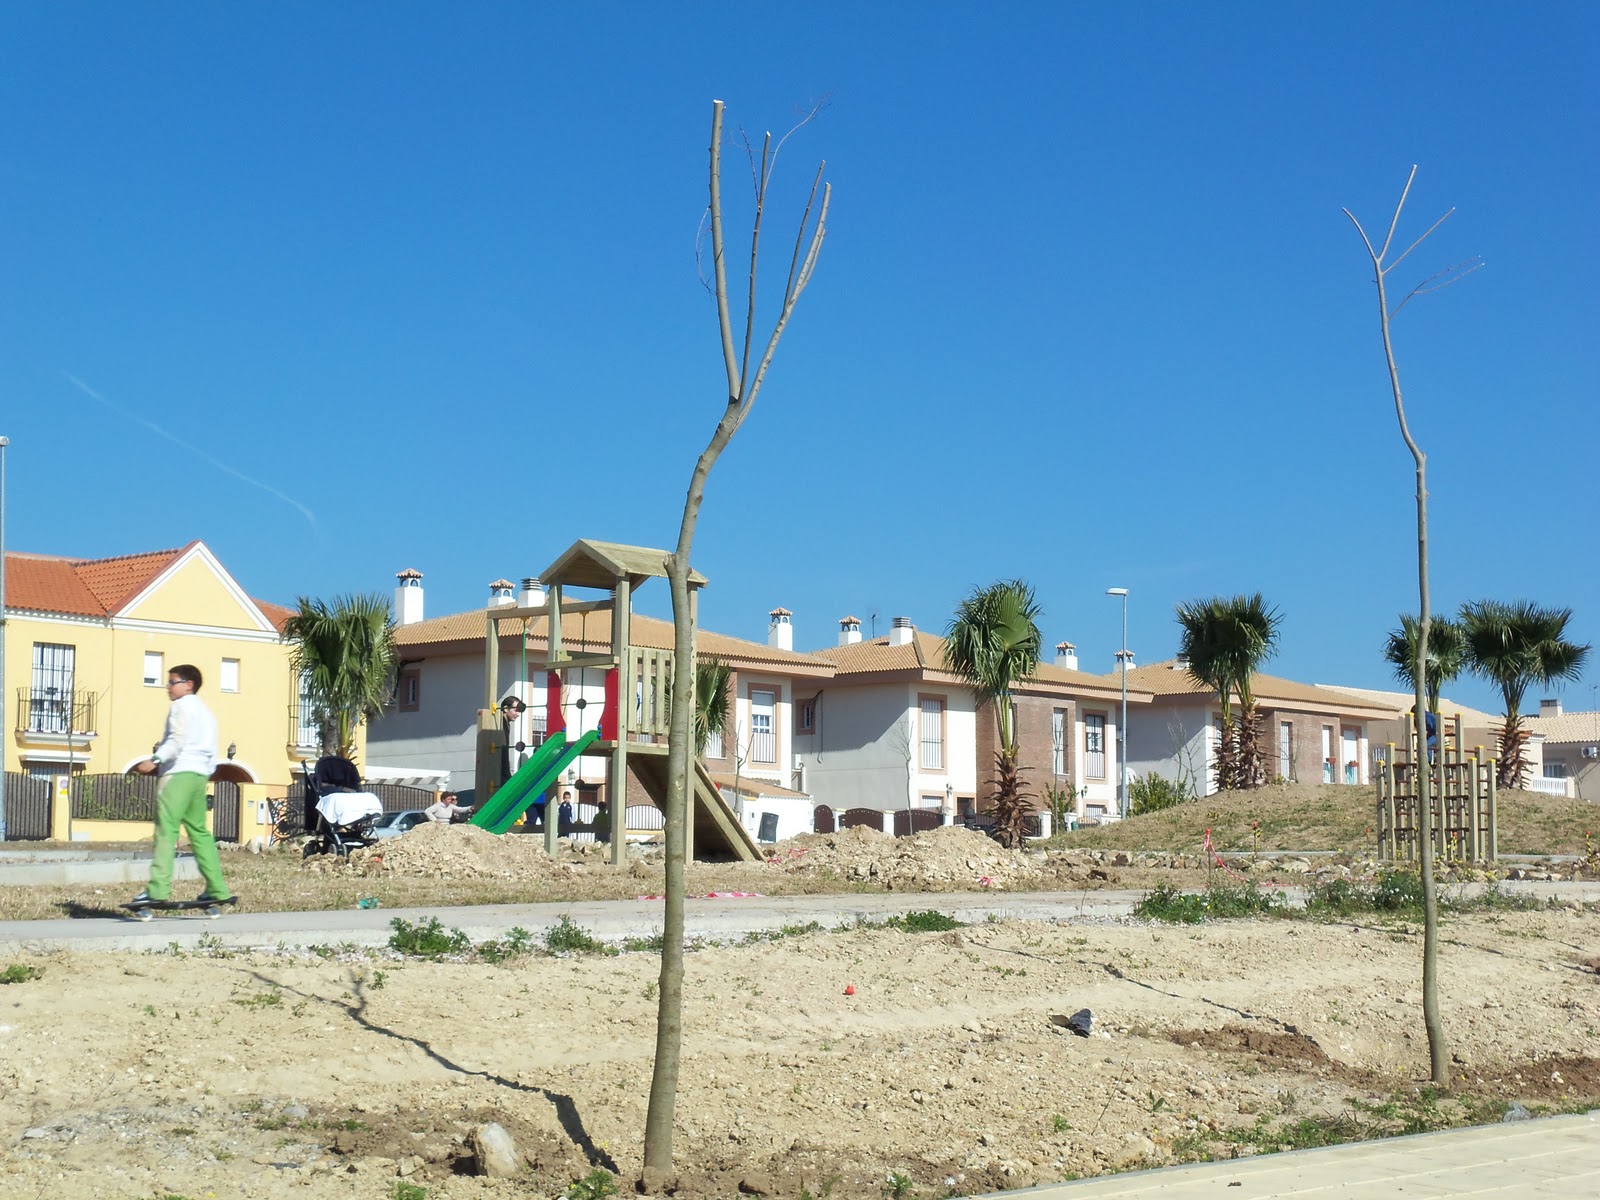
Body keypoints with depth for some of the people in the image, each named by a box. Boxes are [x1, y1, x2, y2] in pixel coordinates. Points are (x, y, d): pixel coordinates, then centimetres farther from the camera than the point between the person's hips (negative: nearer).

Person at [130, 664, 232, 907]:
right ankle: (218, 889, 10)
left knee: (166, 829, -14)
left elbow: (177, 740, -15)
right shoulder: (205, 711, 26)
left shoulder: (182, 706, 0)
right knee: (199, 831, 13)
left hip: (180, 772, -9)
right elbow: (212, 753, 23)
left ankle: (158, 889, -24)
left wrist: (155, 760, -23)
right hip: (200, 775, 9)